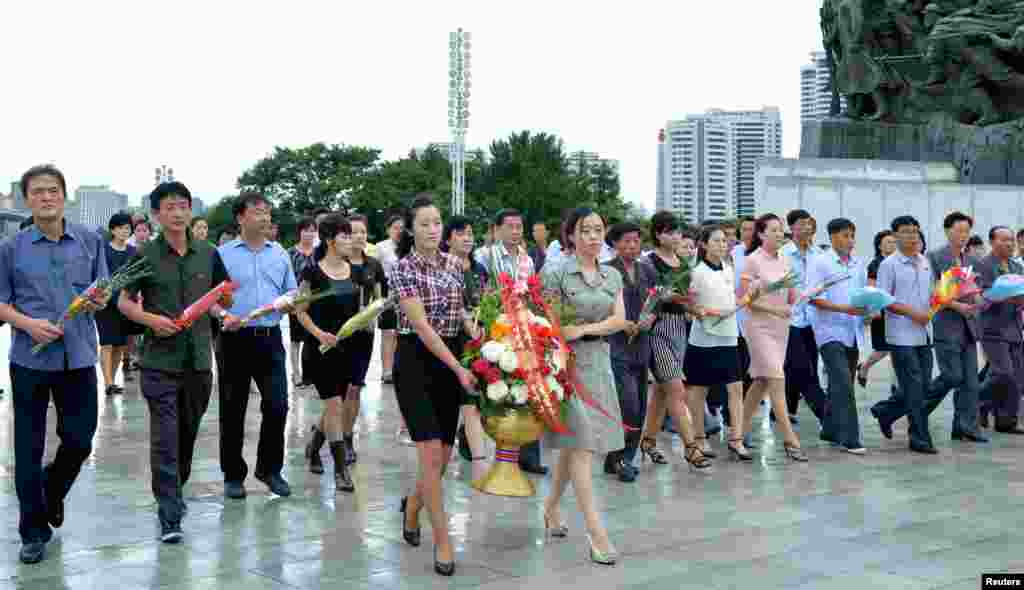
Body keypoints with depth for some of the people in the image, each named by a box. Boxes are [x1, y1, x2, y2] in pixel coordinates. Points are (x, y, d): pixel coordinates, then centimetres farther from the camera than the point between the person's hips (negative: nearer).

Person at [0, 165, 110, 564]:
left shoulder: (89, 241, 5)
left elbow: (104, 291, 12)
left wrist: (100, 301, -11)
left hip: (79, 356, 2)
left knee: (80, 441, 6)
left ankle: (52, 489, 38)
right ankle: (34, 531, 16)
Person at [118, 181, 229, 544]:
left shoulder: (207, 254, 5)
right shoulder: (145, 255, -3)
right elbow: (124, 301, 2)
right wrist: (151, 319, -15)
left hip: (199, 359, 3)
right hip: (160, 360, -3)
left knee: (189, 432, 16)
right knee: (164, 438, -6)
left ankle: (176, 488, 37)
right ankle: (169, 516, -3)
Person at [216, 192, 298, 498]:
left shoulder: (280, 254, 11)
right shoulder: (223, 254, 0)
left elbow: (292, 294, 15)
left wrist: (291, 303, -7)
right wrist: (224, 315, -21)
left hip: (270, 338, 3)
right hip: (235, 338, -3)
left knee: (277, 406, 0)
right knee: (233, 410, 5)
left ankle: (270, 468, 18)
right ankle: (233, 475, 18)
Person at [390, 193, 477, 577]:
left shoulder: (454, 265, 8)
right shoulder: (402, 269, -10)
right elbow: (422, 326, -18)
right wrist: (460, 369, -23)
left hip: (451, 362, 6)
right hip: (416, 362, -6)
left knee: (444, 455, 8)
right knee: (431, 453, -11)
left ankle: (411, 508, 37)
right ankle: (443, 541, -2)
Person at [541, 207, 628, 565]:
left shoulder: (613, 276, 10)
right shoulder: (556, 273, -5)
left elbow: (620, 320, 0)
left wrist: (583, 329, -15)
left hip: (599, 361, 6)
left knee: (573, 442, 13)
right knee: (581, 444, -10)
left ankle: (551, 507, 31)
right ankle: (595, 531, -11)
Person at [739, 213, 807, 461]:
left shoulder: (784, 260, 10)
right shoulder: (752, 260, -8)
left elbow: (791, 298, 17)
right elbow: (744, 297, -12)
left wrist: (793, 297, -5)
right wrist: (773, 308, -19)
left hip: (781, 327, 7)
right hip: (759, 326, -7)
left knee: (762, 381, 11)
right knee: (777, 379, -11)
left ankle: (741, 431, 22)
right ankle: (789, 439, -10)